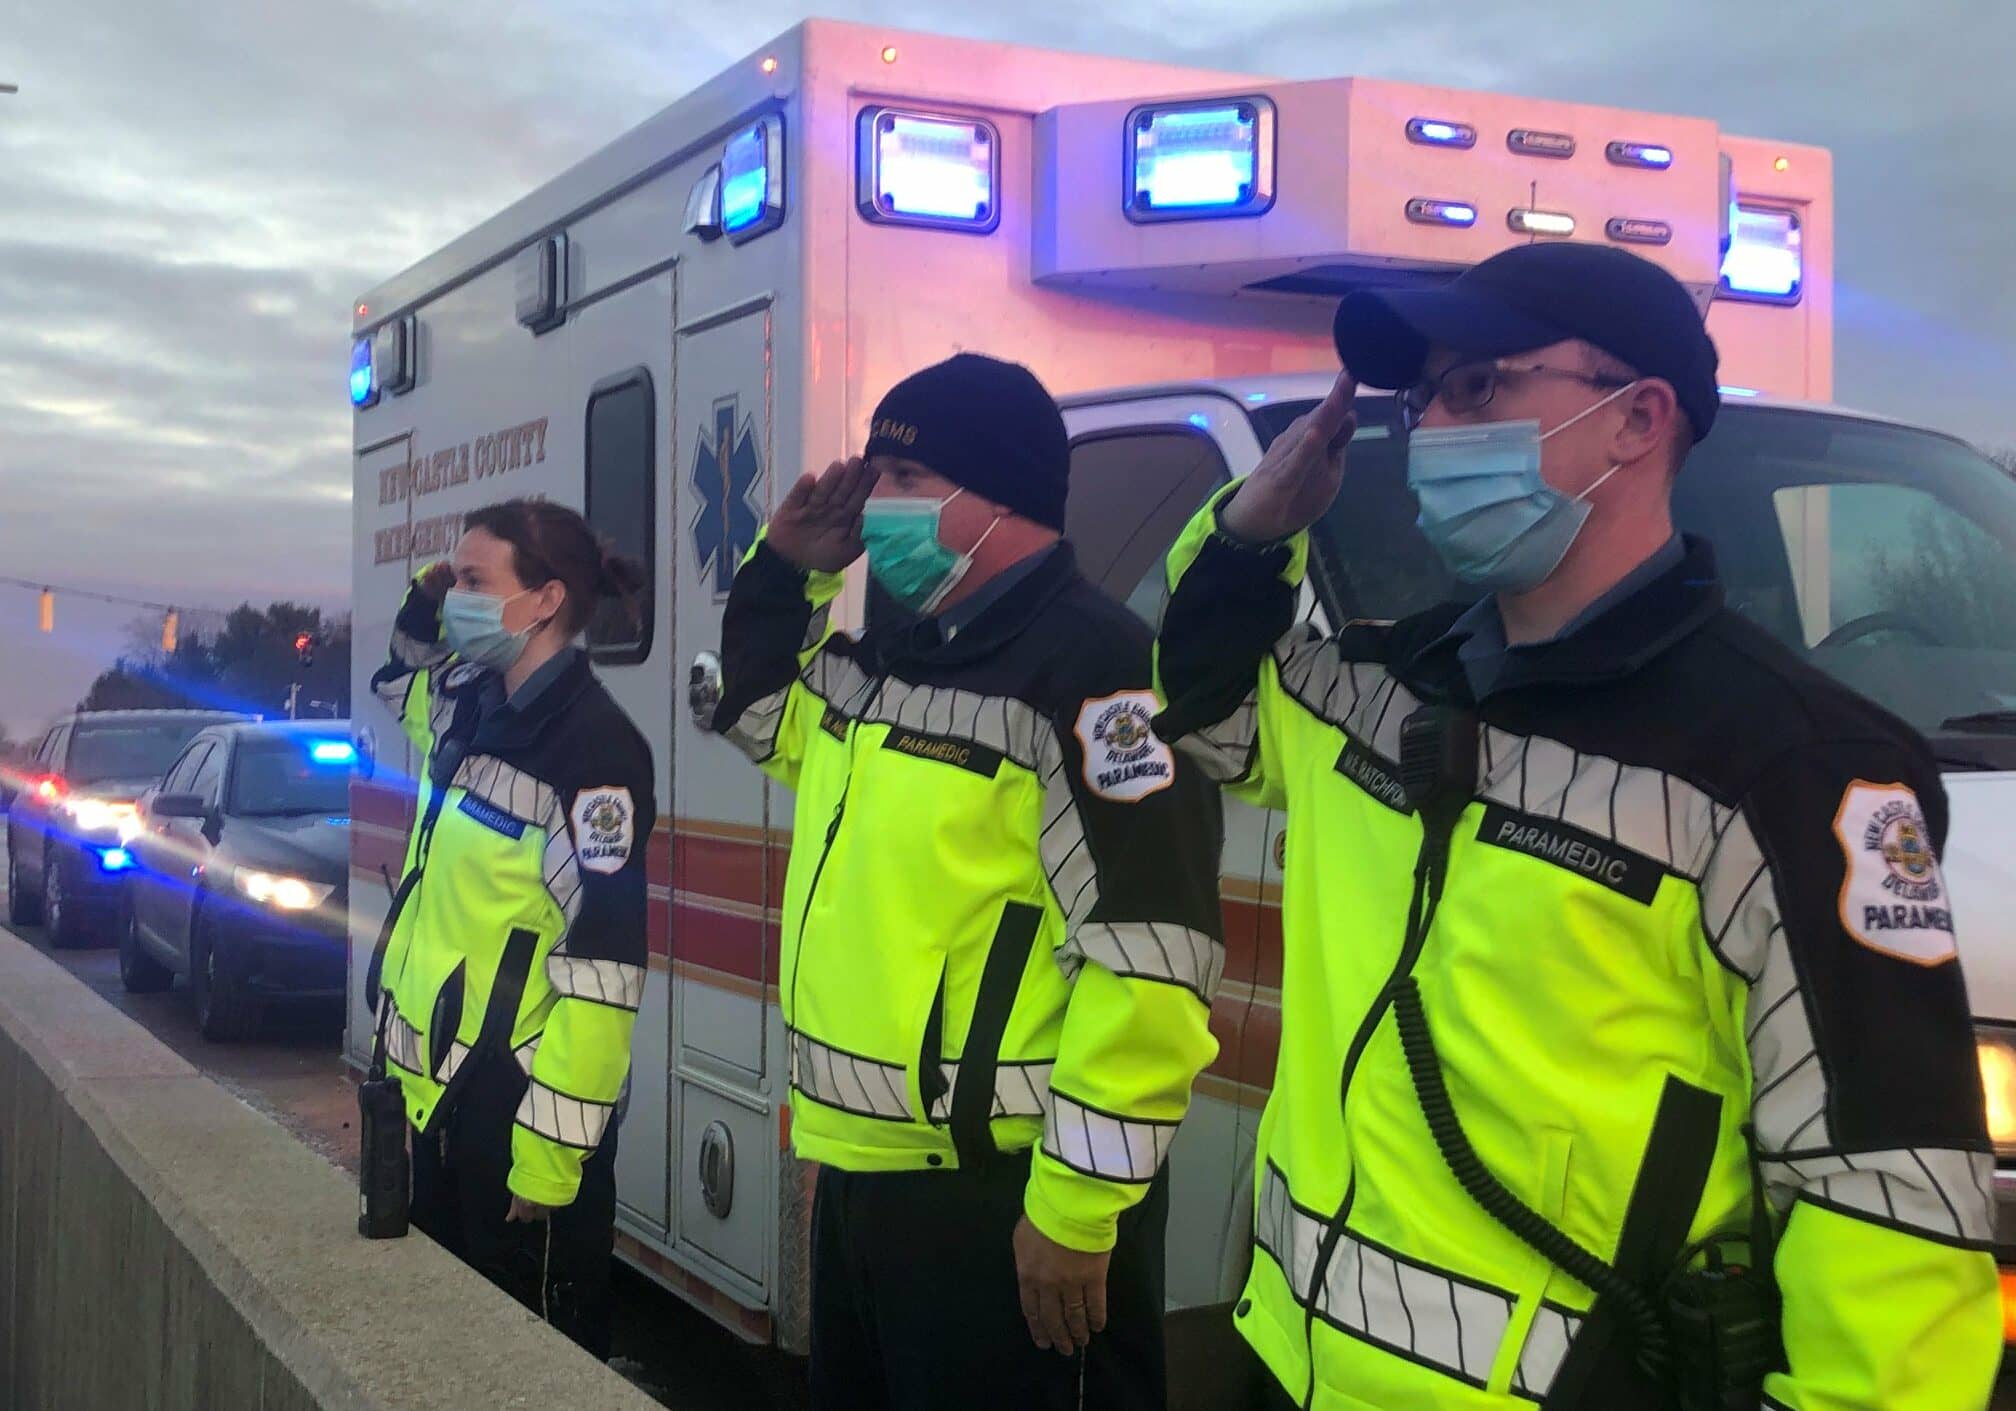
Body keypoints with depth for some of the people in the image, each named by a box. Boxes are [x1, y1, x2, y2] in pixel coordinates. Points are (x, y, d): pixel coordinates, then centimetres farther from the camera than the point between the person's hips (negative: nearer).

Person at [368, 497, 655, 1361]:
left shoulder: (593, 747, -18)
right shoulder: (475, 708, 7)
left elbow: (600, 970, -22)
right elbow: (402, 685, 33)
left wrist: (551, 1153, -22)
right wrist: (422, 609, 11)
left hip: (515, 1116, -8)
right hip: (430, 1094, 9)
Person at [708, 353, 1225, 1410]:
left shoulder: (1089, 664, -17)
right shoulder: (874, 649, 10)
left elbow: (1145, 958, -22)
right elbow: (758, 719, 30)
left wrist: (1078, 1200, -21)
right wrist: (786, 568, 12)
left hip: (1002, 1192, -9)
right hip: (857, 1165, 9)